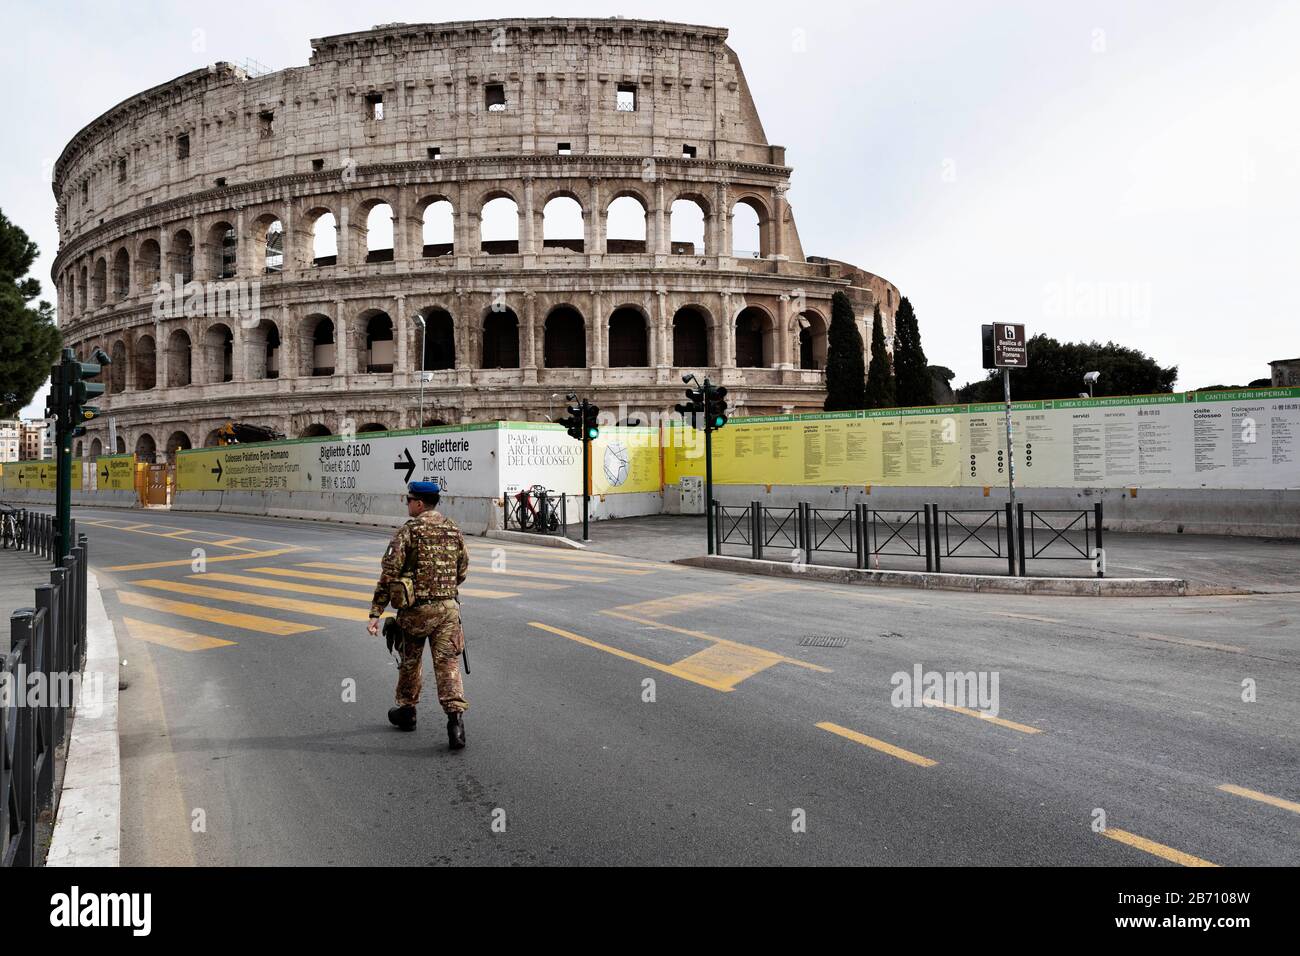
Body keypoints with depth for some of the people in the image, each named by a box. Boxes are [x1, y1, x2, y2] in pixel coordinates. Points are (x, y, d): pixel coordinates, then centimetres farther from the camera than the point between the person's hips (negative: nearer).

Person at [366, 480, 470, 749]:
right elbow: (462, 570, 15)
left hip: (416, 608, -3)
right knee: (448, 664, 0)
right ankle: (455, 718, -14)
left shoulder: (408, 531, -9)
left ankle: (406, 711, 33)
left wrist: (375, 613, -10)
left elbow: (389, 574, -12)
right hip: (448, 606, 3)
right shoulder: (454, 530, 7)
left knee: (410, 661, 17)